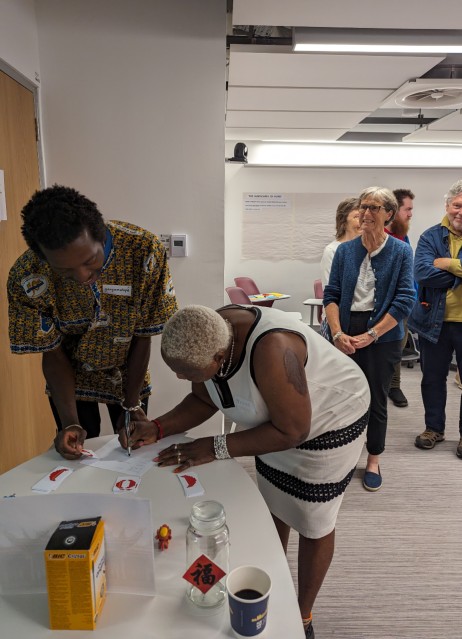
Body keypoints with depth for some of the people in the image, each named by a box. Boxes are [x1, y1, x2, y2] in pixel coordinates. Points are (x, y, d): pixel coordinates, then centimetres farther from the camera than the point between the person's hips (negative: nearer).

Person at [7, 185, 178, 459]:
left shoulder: (144, 250, -32)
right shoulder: (27, 278, -29)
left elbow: (143, 336, -20)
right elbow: (53, 352, -15)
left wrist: (132, 404, -13)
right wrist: (70, 422, -23)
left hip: (129, 373, 1)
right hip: (72, 378, 0)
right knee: (78, 457, 12)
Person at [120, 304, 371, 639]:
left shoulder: (271, 351, -41)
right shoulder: (205, 340, -19)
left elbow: (291, 432, -32)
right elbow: (203, 400, -4)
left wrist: (215, 448, -30)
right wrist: (157, 429, -17)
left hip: (329, 421, -7)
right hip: (276, 422, 7)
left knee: (312, 523, 11)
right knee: (274, 508, 22)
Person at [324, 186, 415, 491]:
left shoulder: (401, 252, -2)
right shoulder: (345, 250, 4)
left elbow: (405, 300, -9)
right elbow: (331, 295, 1)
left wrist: (370, 336, -15)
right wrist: (338, 333, -14)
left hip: (383, 335, -1)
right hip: (346, 332, 2)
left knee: (376, 398, 9)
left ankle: (373, 460, 30)